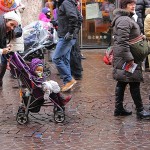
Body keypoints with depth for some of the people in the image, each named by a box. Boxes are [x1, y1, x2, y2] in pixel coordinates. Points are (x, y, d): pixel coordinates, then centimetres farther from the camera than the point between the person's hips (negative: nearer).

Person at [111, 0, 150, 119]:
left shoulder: (127, 18, 16)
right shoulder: (124, 20, -19)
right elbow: (123, 42, -25)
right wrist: (129, 58, -25)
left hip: (121, 56, 11)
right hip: (125, 56, -11)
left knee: (122, 83, 12)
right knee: (134, 82, -4)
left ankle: (119, 108, 18)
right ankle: (140, 110, 3)